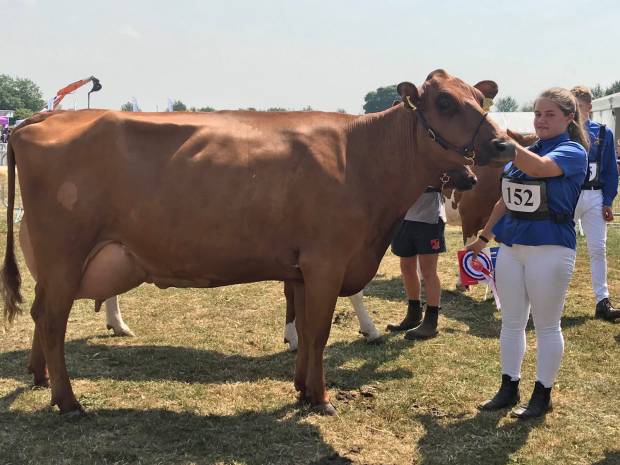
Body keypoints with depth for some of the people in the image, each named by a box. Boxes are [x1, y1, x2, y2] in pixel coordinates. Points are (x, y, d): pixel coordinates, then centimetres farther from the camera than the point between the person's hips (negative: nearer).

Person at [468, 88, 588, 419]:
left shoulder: (572, 151, -10)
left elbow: (539, 167, -32)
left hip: (550, 248, -7)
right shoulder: (524, 150, 11)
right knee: (511, 323, 13)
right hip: (511, 245, 7)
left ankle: (542, 395, 17)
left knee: (547, 325, 6)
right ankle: (509, 389, 25)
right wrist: (484, 236, 16)